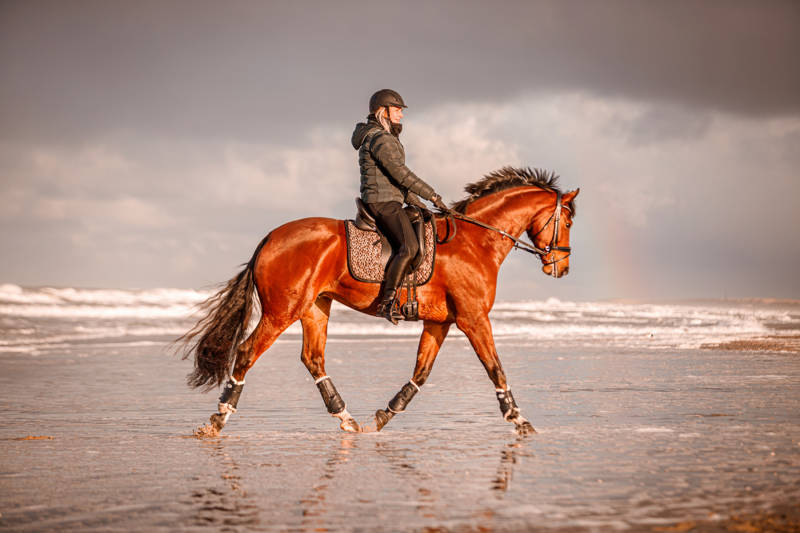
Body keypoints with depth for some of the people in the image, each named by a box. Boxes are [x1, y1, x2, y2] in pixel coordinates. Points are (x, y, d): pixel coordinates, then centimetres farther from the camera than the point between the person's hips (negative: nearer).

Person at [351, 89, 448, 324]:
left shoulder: (386, 138, 22)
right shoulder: (379, 139, -12)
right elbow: (400, 173, -19)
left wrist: (418, 203, 21)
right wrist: (432, 195, -16)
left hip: (389, 201, 11)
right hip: (383, 201, -11)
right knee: (409, 246, -25)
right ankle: (387, 302, -28)